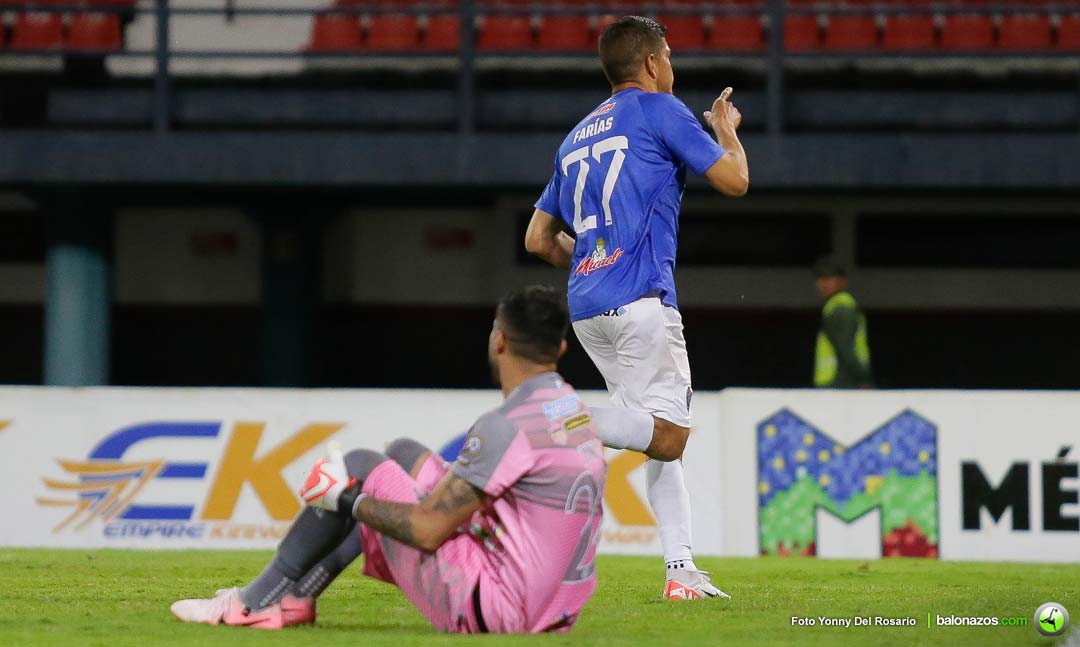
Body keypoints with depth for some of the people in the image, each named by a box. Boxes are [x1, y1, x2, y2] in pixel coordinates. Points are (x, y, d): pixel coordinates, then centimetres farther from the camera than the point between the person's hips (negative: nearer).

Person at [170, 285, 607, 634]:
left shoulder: (509, 426, -21)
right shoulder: (579, 415, 7)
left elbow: (427, 530, -20)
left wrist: (349, 501, -3)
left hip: (486, 610, -9)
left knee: (360, 467, 2)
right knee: (405, 454, 20)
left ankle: (254, 603, 14)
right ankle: (295, 596, 24)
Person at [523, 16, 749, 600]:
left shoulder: (577, 137, 23)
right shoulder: (658, 109, 2)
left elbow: (538, 238, 24)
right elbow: (734, 180, 3)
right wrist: (726, 128, 22)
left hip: (586, 308, 8)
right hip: (639, 299, -8)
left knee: (661, 435, 11)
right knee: (667, 436, -11)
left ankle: (681, 570, 2)